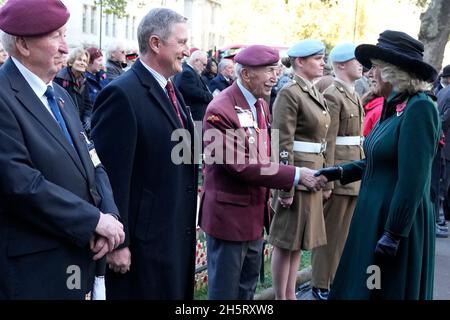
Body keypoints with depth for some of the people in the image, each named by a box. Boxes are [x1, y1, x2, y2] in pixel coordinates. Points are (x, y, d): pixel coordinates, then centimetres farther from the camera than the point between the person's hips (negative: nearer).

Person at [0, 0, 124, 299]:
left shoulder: (61, 95, 13)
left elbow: (92, 164, 9)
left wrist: (109, 214, -8)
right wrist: (95, 220, -17)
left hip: (79, 253, 8)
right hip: (32, 265, -8)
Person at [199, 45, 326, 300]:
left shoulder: (261, 104, 8)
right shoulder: (220, 111, -21)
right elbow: (241, 166, -25)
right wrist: (295, 175, -24)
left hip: (256, 215, 9)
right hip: (229, 215, -8)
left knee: (248, 288, 21)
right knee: (225, 291, 6)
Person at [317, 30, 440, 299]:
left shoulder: (419, 108, -19)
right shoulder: (396, 106, 8)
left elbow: (412, 180, -23)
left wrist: (393, 234, -22)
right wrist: (342, 172, 5)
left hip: (398, 222, -8)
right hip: (374, 214, 8)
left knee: (389, 290, 6)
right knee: (362, 287, 17)